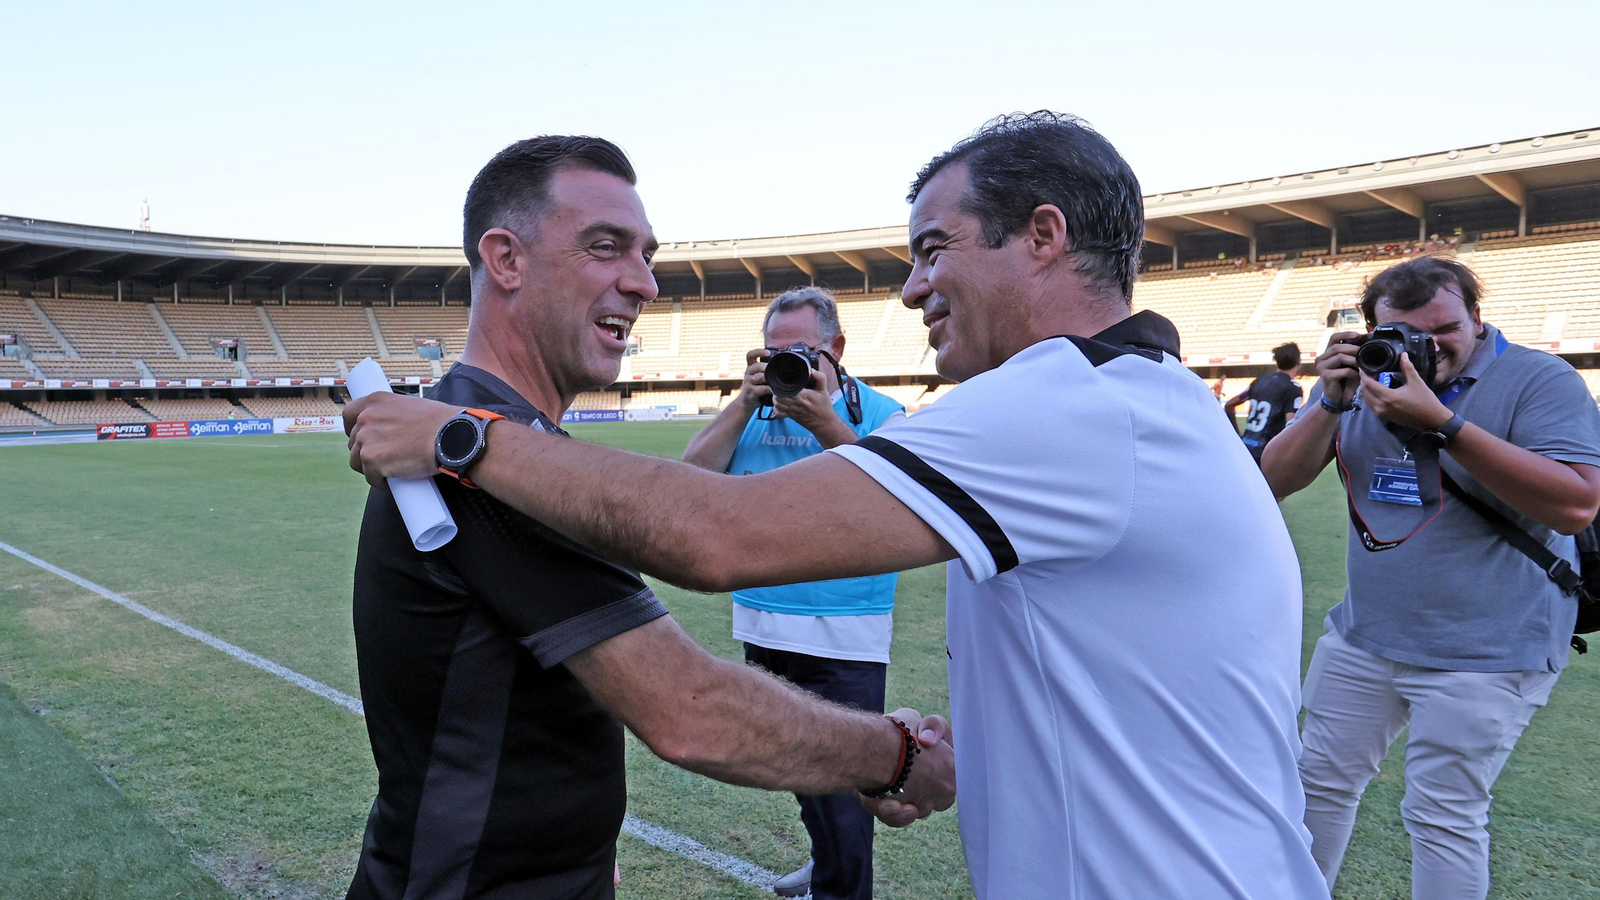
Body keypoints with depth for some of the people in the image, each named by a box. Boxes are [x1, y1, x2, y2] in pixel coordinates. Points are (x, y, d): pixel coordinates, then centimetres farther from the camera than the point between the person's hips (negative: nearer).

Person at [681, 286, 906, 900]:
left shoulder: (880, 414, -3)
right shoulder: (754, 411, 7)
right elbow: (693, 474, -5)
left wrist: (824, 422, -25)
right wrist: (747, 401, -13)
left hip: (844, 635, -5)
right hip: (762, 624, 5)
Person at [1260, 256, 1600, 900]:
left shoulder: (1539, 380, -12)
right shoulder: (1358, 376, 3)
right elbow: (1277, 481, -1)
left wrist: (1441, 422, -30)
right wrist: (1330, 404, -18)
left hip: (1487, 652, -5)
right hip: (1362, 636, 6)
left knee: (1442, 818, 3)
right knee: (1322, 780, 16)